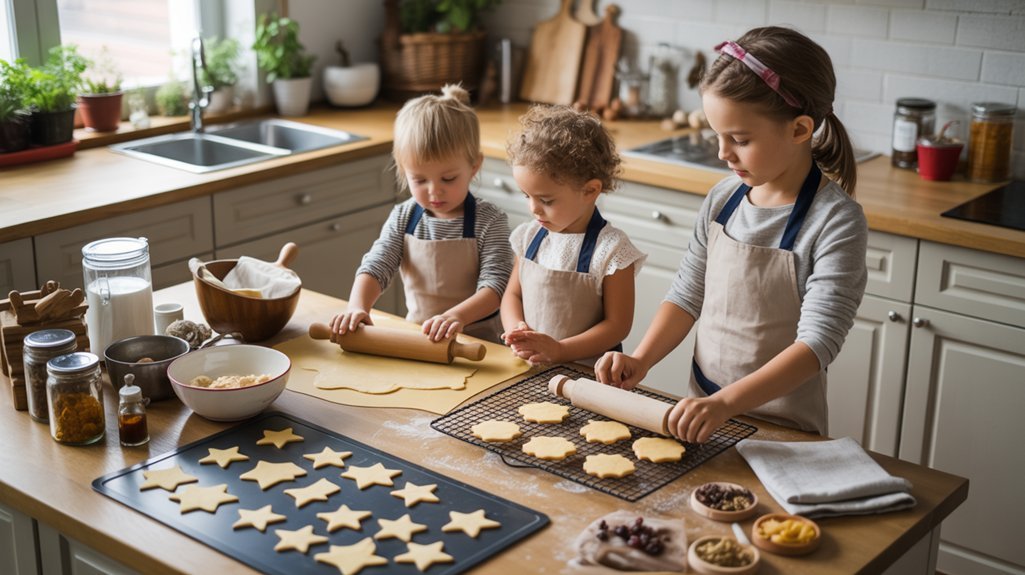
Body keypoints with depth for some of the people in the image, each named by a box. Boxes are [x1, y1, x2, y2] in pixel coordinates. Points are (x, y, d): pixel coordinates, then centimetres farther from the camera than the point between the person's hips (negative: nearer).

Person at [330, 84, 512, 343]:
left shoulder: (490, 221, -7)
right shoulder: (403, 217, 4)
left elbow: (495, 284, -14)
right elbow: (375, 266, -2)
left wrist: (457, 316, -33)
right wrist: (357, 306, -24)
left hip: (476, 338, -2)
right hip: (416, 335, 3)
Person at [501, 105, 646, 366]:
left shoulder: (611, 249, -8)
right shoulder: (529, 236, 8)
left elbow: (618, 325, -6)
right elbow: (513, 294, 17)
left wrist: (559, 350, -15)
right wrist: (516, 330, -4)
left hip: (585, 374, -4)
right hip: (527, 368, 5)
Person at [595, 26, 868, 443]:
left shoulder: (836, 221, -19)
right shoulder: (723, 199, -1)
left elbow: (818, 342, -25)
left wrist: (726, 402, -35)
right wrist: (641, 359, -8)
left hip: (781, 428, -5)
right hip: (703, 410, 5)